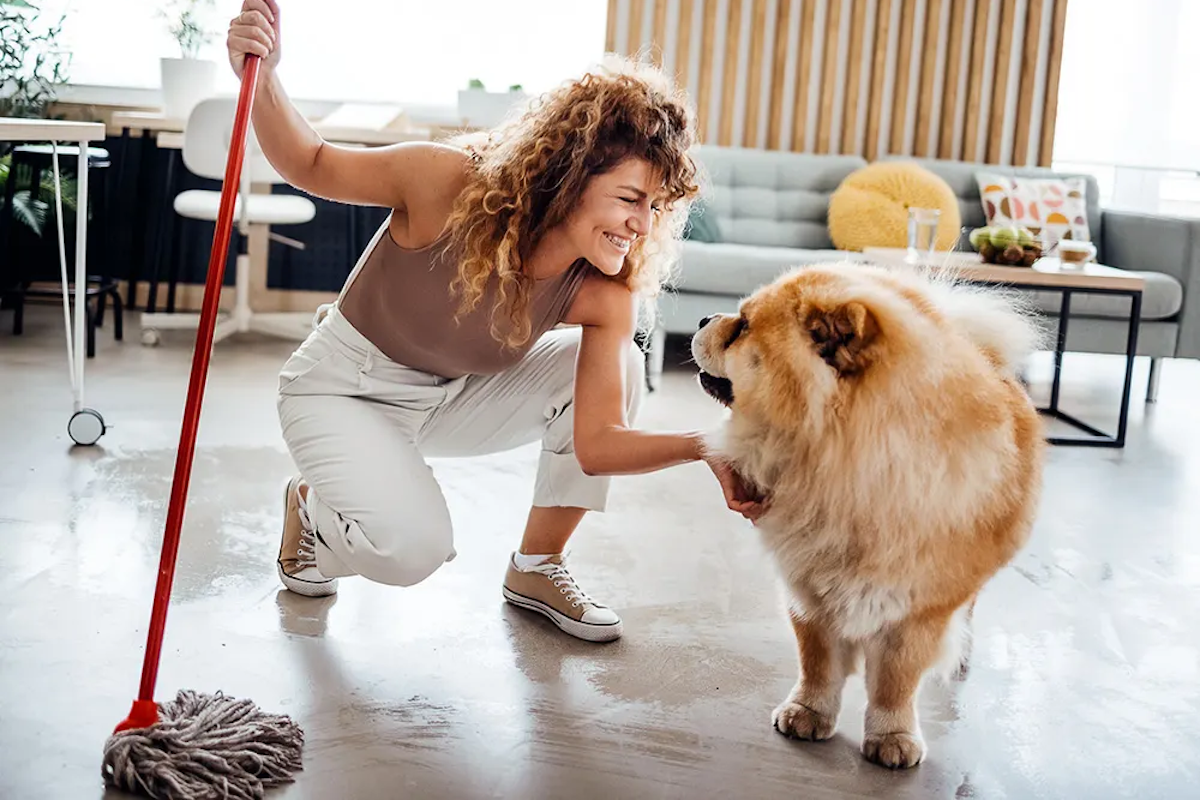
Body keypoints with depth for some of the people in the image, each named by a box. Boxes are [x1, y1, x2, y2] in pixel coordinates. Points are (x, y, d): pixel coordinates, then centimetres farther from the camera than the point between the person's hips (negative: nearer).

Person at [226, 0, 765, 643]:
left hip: (454, 397, 4)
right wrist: (263, 79, -34)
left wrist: (701, 447, -41)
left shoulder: (606, 296, -20)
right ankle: (311, 507, 10)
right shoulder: (447, 184, -31)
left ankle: (537, 568, 1)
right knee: (411, 549, -29)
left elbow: (598, 441, -23)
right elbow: (313, 168, -15)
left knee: (617, 365, -17)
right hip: (342, 389, -4)